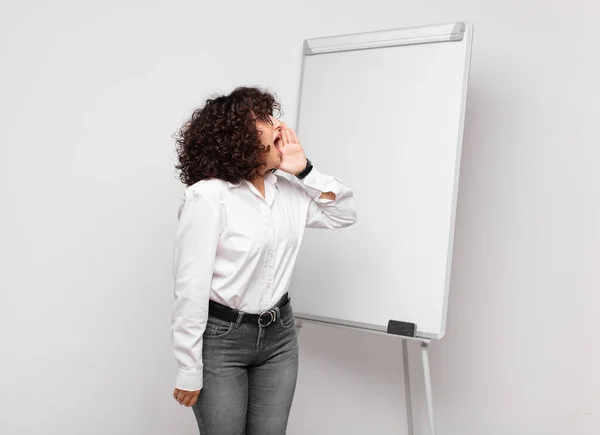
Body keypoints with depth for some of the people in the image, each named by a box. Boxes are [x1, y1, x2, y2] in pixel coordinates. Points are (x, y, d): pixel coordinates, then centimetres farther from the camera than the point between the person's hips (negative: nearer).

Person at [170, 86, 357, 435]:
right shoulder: (207, 197, -19)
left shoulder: (289, 189, 1)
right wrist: (189, 372, -14)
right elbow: (191, 289, -18)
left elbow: (345, 214, 9)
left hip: (280, 334, 6)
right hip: (221, 339, -6)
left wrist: (305, 170, -4)